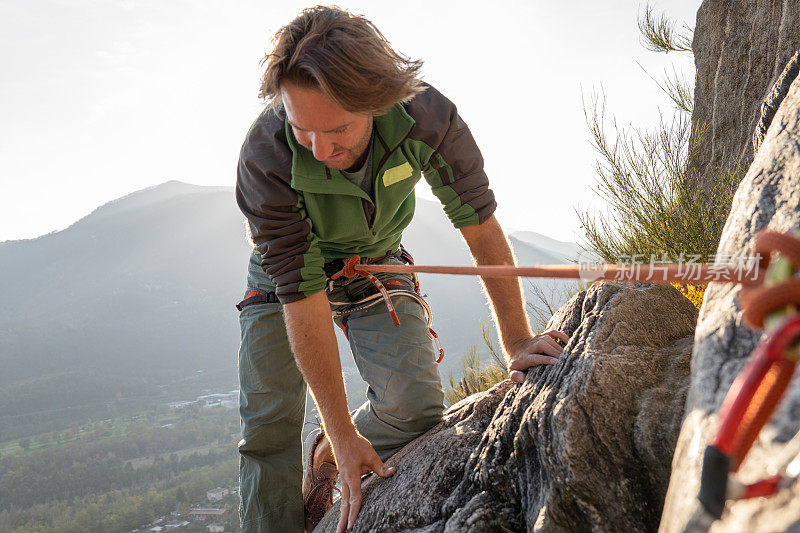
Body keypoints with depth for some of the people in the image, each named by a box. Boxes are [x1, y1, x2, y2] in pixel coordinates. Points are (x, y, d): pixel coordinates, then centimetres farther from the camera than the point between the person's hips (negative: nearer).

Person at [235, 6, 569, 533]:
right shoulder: (265, 158, -36)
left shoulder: (428, 118, -32)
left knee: (416, 405, -15)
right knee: (269, 423, -8)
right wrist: (344, 433, -29)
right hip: (285, 277, -1)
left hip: (378, 265, 2)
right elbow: (302, 297, -32)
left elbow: (481, 224, -18)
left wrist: (519, 342, -18)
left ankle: (325, 455, 14)